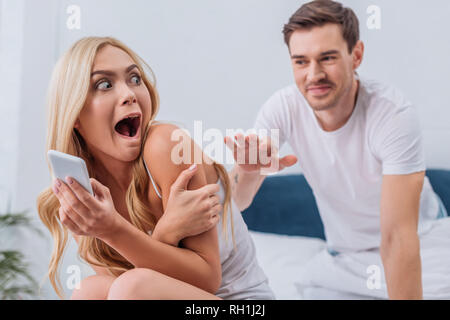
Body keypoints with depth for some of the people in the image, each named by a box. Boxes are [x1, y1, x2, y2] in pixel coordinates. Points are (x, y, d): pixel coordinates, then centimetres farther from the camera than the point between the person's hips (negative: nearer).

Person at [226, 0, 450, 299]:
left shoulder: (395, 115, -27)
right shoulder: (283, 108, -17)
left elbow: (398, 237, -28)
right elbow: (236, 203, -14)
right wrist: (249, 170, -36)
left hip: (420, 245, -3)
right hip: (343, 257, 4)